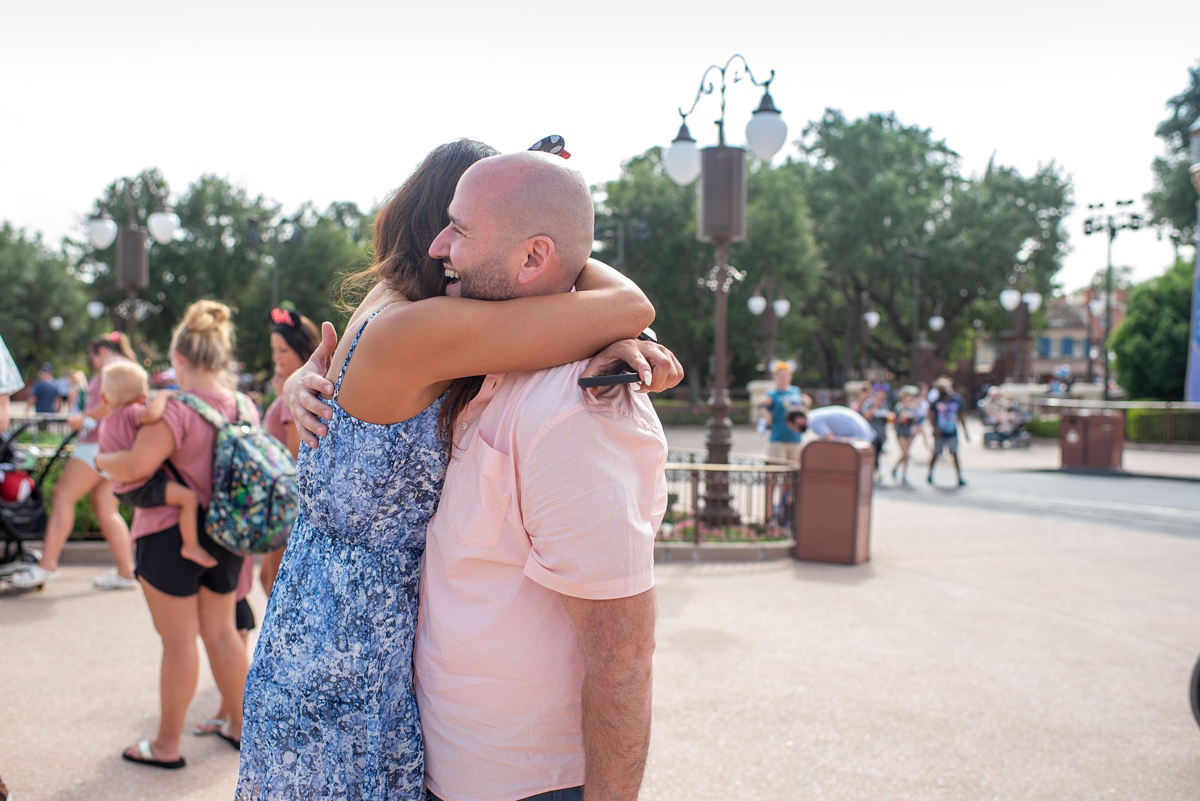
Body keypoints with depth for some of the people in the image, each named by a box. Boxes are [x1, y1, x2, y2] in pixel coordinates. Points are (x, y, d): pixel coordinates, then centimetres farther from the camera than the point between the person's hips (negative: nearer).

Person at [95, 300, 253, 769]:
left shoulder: (178, 409, -20)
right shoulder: (246, 408, 3)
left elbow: (136, 466, -26)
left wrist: (100, 459, -6)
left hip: (172, 535, -7)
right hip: (225, 536, 7)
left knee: (178, 640, 3)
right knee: (221, 631, 19)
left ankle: (166, 746, 17)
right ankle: (239, 726, 30)